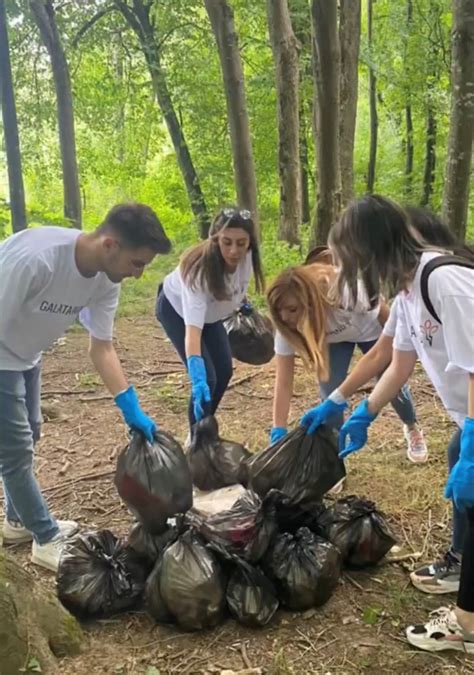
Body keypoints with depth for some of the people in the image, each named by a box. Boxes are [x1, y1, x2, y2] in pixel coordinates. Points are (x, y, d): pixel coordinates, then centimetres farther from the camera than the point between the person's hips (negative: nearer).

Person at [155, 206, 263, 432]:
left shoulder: (246, 254, -29)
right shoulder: (200, 268, -44)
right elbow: (192, 329, -52)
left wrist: (243, 301, 15)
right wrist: (197, 378, -63)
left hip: (210, 310, 6)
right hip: (176, 309, -6)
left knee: (224, 371, 8)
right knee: (207, 377, -16)